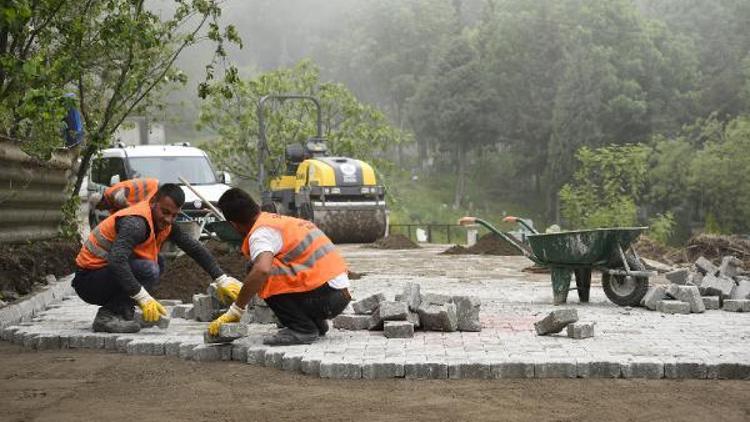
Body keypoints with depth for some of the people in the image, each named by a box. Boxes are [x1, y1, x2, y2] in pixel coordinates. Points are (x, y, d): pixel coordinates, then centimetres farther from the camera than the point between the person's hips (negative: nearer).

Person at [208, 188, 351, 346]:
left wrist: (235, 311, -21)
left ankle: (302, 329, -7)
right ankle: (316, 323, 19)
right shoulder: (278, 220, 19)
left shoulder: (260, 233, -10)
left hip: (327, 297, -9)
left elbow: (261, 270, -31)